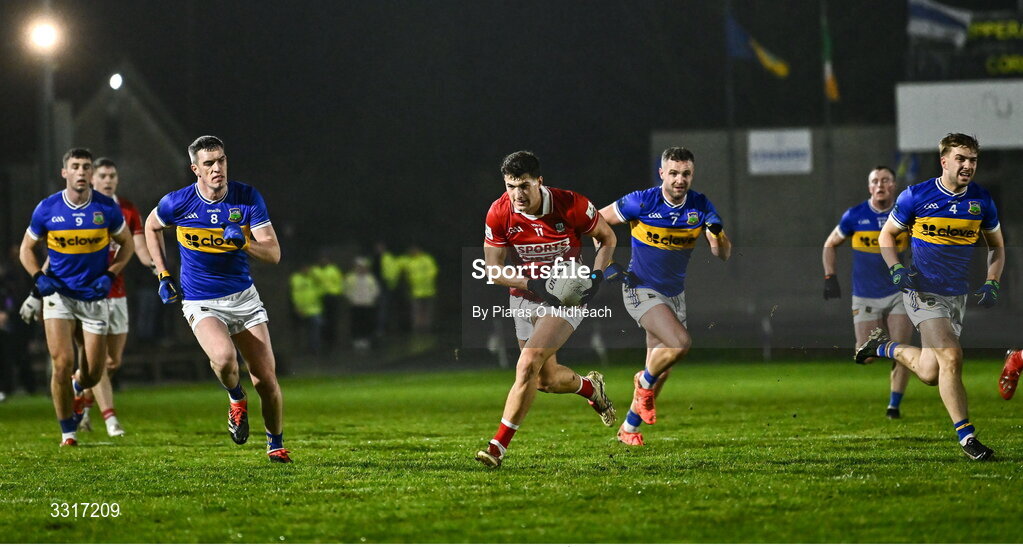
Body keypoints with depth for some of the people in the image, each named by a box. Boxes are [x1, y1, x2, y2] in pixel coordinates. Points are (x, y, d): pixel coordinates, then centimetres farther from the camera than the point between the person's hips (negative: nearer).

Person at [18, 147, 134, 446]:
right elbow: (27, 248, 6)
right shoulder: (47, 209, -7)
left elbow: (127, 243, 8)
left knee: (94, 373, 3)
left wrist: (110, 275, -7)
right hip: (58, 293, -1)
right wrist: (39, 278, -11)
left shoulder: (107, 208, -8)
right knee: (63, 363, -15)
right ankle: (68, 431, 2)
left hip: (94, 295, 1)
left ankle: (77, 388, 42)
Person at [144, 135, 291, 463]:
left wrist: (244, 243, -30)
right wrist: (163, 275, 8)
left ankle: (276, 444, 24)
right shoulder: (178, 203, -10)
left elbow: (273, 253, -10)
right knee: (224, 357, -31)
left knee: (267, 380, -1)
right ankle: (236, 400, 3)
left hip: (243, 297, 2)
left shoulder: (248, 198, -9)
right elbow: (152, 226, 13)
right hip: (201, 303, -2)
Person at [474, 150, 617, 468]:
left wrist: (597, 276, -17)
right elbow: (493, 269, -8)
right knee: (547, 379, 12)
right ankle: (590, 386, 47)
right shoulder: (499, 213, -15)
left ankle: (499, 445, -15)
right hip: (524, 297, 4)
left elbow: (607, 238, -2)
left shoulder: (571, 205, -20)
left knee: (528, 365, -21)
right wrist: (532, 283, -23)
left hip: (567, 297, -4)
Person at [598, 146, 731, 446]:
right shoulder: (641, 202, -18)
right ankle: (645, 382, 3)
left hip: (675, 293, 5)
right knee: (680, 342, -26)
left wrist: (717, 233, -27)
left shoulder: (700, 206, -6)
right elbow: (597, 220, -4)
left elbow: (723, 254, -6)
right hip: (641, 289, -5)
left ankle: (629, 426, 30)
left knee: (661, 369, 10)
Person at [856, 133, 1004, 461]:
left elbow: (996, 246, 15)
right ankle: (966, 435, -12)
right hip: (922, 291, -5)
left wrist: (991, 284, 0)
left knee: (930, 374, 5)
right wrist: (896, 270, -12)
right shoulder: (916, 196, -8)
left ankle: (885, 347, 33)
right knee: (951, 356, -21)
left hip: (957, 296, 5)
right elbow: (887, 235, 5)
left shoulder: (981, 201, 2)